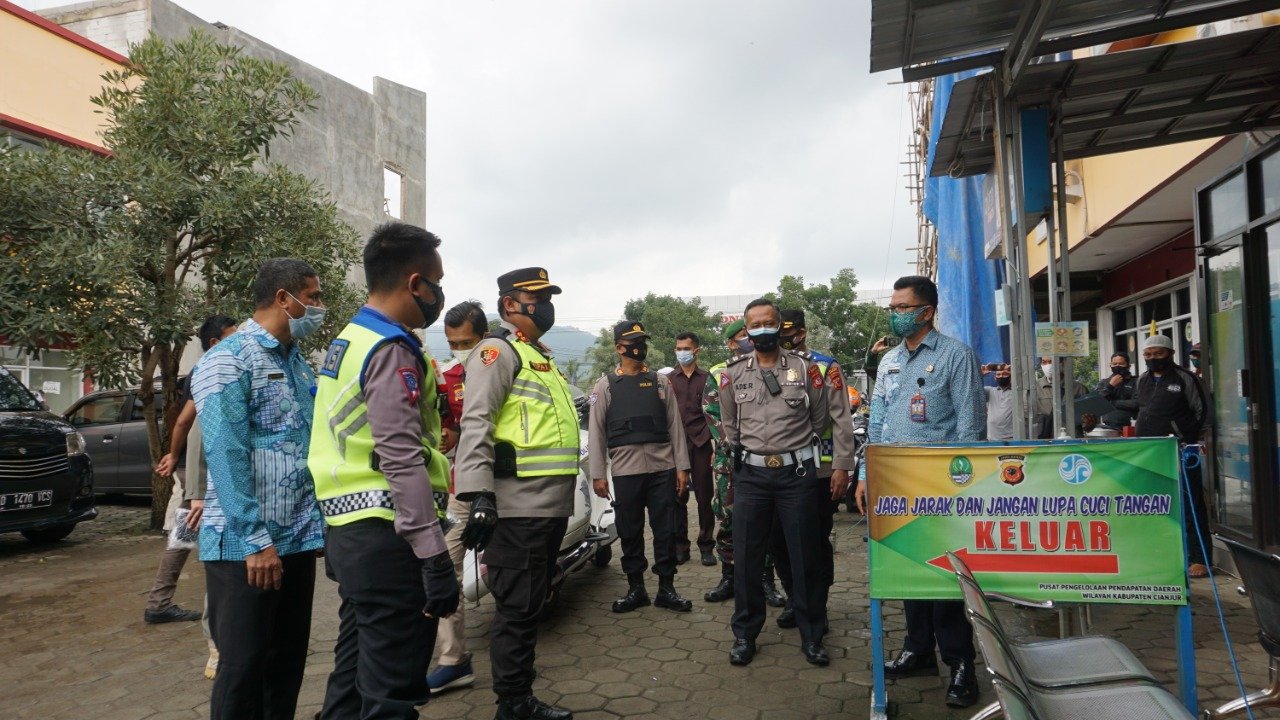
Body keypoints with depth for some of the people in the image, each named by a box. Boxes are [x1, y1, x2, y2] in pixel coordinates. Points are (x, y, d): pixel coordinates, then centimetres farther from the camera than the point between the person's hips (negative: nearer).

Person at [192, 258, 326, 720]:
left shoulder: (299, 364, 14)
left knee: (288, 664, 15)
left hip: (299, 539, 7)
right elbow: (226, 457, -18)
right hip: (246, 545, -7)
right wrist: (256, 540, -21)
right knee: (243, 668, 3)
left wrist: (320, 524, 7)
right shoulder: (229, 361, -10)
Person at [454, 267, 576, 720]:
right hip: (517, 508, -9)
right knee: (517, 608, -1)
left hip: (551, 507, 10)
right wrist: (479, 496, -28)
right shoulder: (497, 351, -8)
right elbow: (476, 424, -19)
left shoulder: (541, 357, 22)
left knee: (530, 605, 17)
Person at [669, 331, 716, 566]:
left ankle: (706, 547, 12)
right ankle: (680, 546, 12)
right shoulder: (668, 380, 11)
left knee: (705, 496, 2)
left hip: (701, 443, -1)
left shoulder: (707, 378, 8)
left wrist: (713, 440, -1)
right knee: (677, 497, 3)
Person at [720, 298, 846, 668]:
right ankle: (744, 635, 20)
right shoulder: (733, 374, 4)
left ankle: (812, 636, 20)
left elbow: (820, 421, 8)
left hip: (796, 472, -1)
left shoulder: (805, 368, 0)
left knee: (805, 557, 5)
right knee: (747, 558, 6)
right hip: (751, 474, 1)